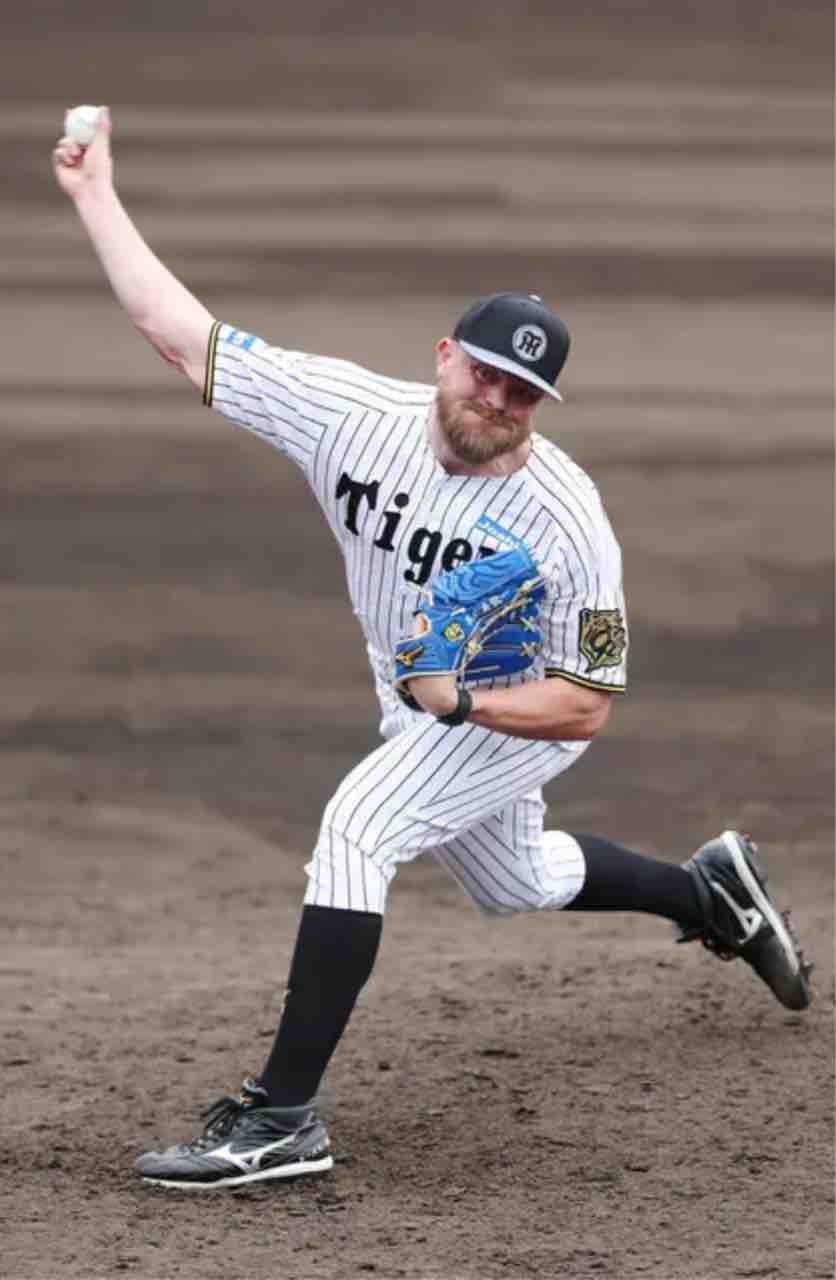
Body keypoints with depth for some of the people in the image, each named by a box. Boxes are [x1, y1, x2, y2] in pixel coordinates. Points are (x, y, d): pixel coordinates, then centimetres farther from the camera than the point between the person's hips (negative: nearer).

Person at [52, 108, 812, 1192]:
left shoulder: (566, 520, -32)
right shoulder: (356, 414, -23)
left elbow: (584, 706, -24)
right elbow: (182, 332, -20)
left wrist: (459, 701, -37)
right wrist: (96, 195, -24)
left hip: (521, 716, -7)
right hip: (424, 711, 7)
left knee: (358, 826, -27)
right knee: (518, 883, 26)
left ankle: (283, 1118, -29)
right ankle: (711, 892, 53)